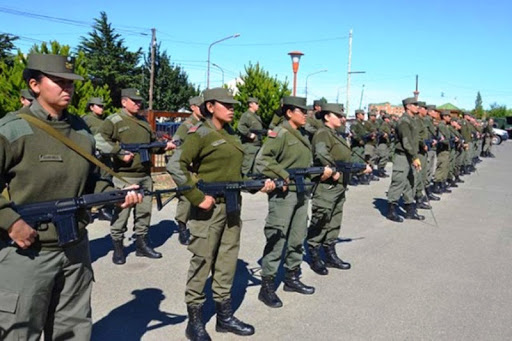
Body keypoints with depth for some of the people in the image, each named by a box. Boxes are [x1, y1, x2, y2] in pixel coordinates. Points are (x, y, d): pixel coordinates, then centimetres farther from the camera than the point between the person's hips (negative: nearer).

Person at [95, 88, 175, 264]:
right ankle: (118, 248, 14)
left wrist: (164, 146, 2)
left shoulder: (144, 121, 16)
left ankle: (142, 244, 26)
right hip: (125, 176, -7)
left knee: (144, 212, 13)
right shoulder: (114, 121, -6)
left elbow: (153, 142, 22)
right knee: (121, 213, 0)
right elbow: (99, 140, -16)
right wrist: (120, 153, -20)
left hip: (145, 175, 7)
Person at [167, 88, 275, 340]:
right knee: (202, 262, 1)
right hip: (209, 207, -7)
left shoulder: (231, 135, 13)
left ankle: (224, 316, 27)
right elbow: (175, 166, -18)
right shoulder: (200, 133, -10)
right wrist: (197, 197, -20)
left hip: (232, 207, 8)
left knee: (227, 261, 14)